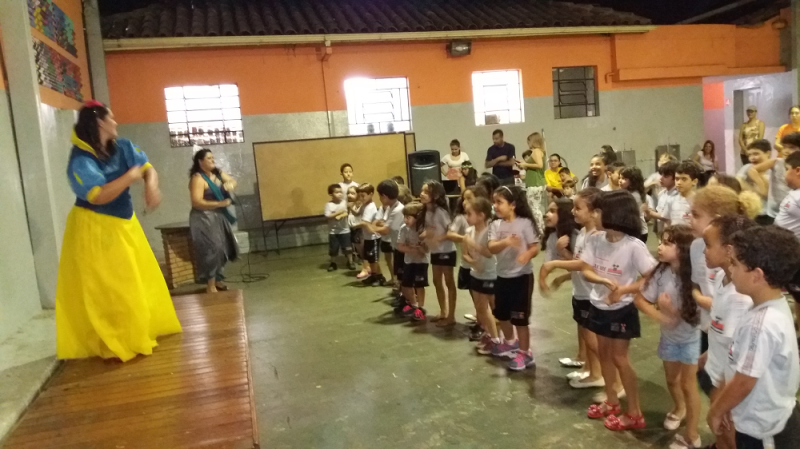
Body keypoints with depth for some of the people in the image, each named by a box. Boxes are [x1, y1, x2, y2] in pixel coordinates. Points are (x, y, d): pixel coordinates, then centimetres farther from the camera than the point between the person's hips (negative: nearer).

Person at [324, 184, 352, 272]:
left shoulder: (344, 202, -2)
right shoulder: (329, 204, -8)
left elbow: (346, 214, -7)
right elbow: (327, 216, -15)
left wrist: (340, 216, -25)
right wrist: (338, 213, -20)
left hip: (344, 230, 1)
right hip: (333, 231, -1)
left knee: (347, 248, 6)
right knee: (333, 249, 9)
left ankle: (350, 262, 21)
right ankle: (333, 264, 24)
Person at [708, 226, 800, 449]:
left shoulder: (760, 324, -32)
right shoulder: (777, 308, -2)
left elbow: (744, 382, -25)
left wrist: (715, 410, -9)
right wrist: (726, 405, 13)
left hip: (764, 431, -8)